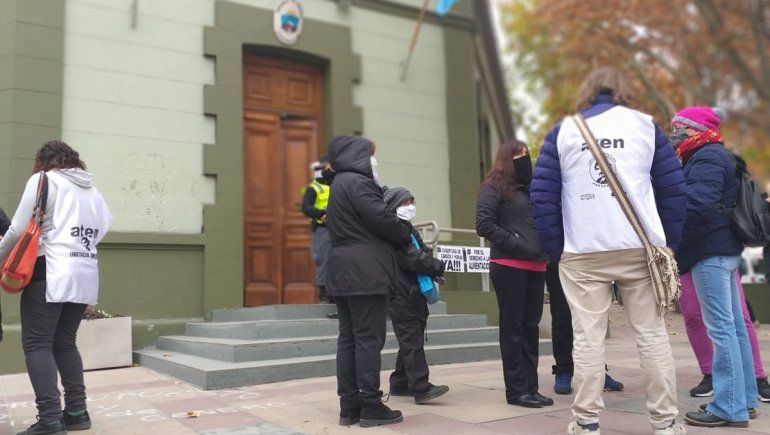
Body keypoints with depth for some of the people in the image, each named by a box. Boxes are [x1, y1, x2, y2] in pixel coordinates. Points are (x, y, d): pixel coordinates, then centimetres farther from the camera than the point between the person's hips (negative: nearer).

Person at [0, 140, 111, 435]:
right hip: (86, 277, 7)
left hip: (51, 274, -7)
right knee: (65, 343, 14)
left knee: (37, 344, -2)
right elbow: (104, 226, 13)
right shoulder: (92, 190, 20)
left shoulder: (43, 180, -1)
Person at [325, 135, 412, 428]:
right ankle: (371, 405, -2)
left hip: (343, 272, 10)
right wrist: (406, 238, 4)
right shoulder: (356, 181, -8)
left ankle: (349, 406, 11)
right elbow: (380, 219, -14)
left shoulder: (339, 184, 23)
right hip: (364, 272, -10)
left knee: (348, 338, 7)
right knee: (369, 338, -6)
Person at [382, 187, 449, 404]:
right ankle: (421, 388, -10)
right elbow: (410, 258, -18)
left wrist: (433, 268, -5)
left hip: (415, 294, 10)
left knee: (411, 341, 14)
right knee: (412, 341, -10)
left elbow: (423, 253, 16)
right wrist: (437, 266, -9)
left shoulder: (410, 230, 21)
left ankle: (400, 384, 23)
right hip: (401, 295, -10)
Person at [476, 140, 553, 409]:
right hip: (508, 266, -7)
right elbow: (484, 225, -11)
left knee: (531, 327, 8)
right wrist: (516, 244, -15)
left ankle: (531, 387, 15)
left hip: (535, 266, 7)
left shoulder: (531, 188, 20)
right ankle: (516, 389, 5)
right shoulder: (494, 187, -1)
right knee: (512, 327, -1)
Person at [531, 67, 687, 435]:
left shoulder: (562, 131, 8)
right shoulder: (645, 125, 9)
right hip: (641, 248, 1)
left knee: (587, 336, 3)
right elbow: (673, 188, 5)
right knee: (651, 333, 8)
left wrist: (554, 249, 6)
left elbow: (542, 194, 2)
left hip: (582, 253, 0)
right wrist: (669, 244, 10)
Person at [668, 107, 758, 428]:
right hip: (725, 248, 10)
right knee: (733, 326, 13)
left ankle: (729, 408, -5)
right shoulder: (716, 156, 21)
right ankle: (743, 398, 21)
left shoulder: (706, 157, -11)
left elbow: (699, 206, -24)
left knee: (720, 328, -9)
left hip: (711, 251, -10)